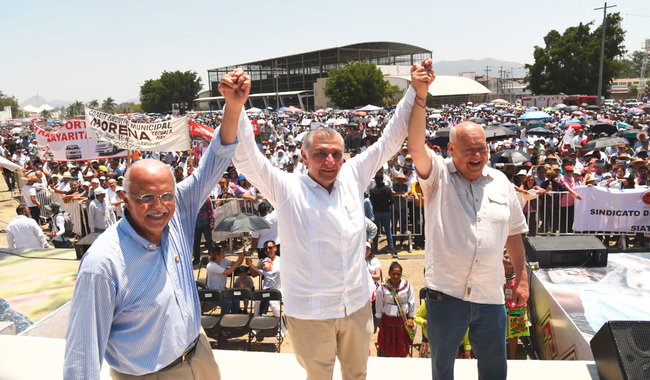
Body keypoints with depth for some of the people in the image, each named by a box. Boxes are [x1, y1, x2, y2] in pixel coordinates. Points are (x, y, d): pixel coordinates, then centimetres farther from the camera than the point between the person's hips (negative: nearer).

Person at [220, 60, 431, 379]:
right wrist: (235, 107, -40)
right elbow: (246, 159, -24)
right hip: (310, 313, -3)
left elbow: (389, 141, 4)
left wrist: (416, 92, -3)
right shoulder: (286, 189, -11)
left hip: (357, 305, 4)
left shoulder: (352, 177, 1)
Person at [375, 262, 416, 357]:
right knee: (386, 346, 6)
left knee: (402, 346, 8)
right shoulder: (383, 287, -8)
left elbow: (412, 303, 4)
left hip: (403, 320, 1)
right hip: (387, 320, -1)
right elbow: (379, 304, 1)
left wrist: (410, 318, 4)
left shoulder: (407, 285, -5)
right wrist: (379, 319, 3)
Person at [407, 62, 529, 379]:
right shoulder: (438, 176, -6)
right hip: (445, 293, -3)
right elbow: (416, 145, -24)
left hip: (490, 295, 3)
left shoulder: (500, 183, 5)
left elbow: (513, 233, 12)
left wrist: (522, 278, 13)